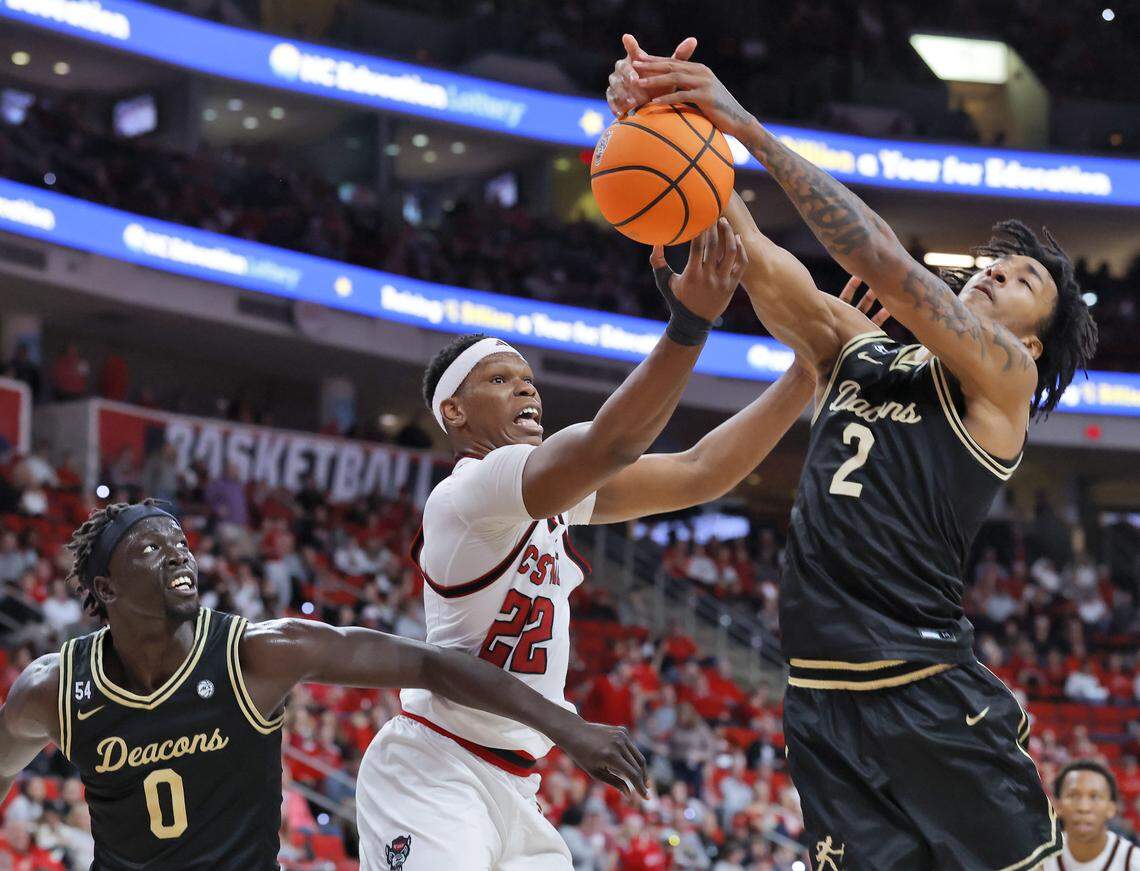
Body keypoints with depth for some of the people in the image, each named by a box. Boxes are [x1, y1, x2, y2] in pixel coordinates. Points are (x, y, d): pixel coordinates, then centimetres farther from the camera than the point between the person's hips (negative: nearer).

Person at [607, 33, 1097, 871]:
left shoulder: (1004, 374, 0)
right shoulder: (851, 350, 17)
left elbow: (886, 261, -13)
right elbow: (753, 258, 5)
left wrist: (749, 127, -16)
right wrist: (665, 117, -10)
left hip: (935, 704, -4)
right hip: (823, 704, 4)